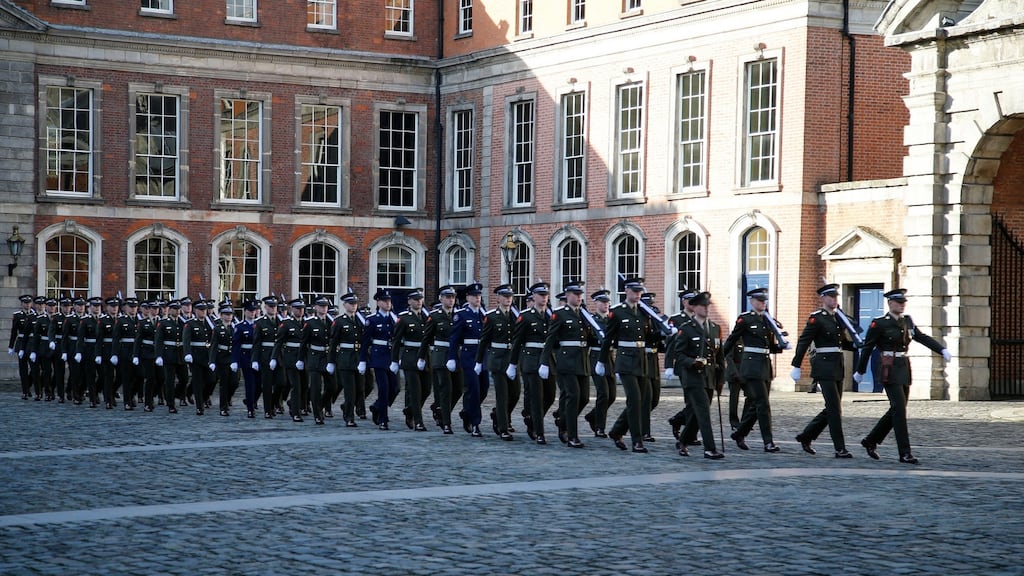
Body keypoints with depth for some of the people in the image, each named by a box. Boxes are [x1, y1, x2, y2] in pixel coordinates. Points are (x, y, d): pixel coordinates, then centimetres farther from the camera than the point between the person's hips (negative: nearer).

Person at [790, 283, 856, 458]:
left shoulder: (839, 317, 15)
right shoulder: (816, 318, -8)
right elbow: (803, 342, -11)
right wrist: (796, 366, -15)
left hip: (838, 368, 8)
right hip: (824, 367, -8)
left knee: (832, 409, 11)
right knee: (835, 409, -8)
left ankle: (805, 436, 24)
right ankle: (840, 449, -5)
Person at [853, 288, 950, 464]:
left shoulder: (907, 321, 12)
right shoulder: (879, 323, -7)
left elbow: (923, 337, 9)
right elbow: (867, 348, -2)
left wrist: (942, 350, -6)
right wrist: (860, 372, 3)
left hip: (904, 368, 8)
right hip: (889, 369, -8)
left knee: (897, 410, 10)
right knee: (900, 410, -11)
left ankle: (871, 441, 25)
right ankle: (905, 453, -10)